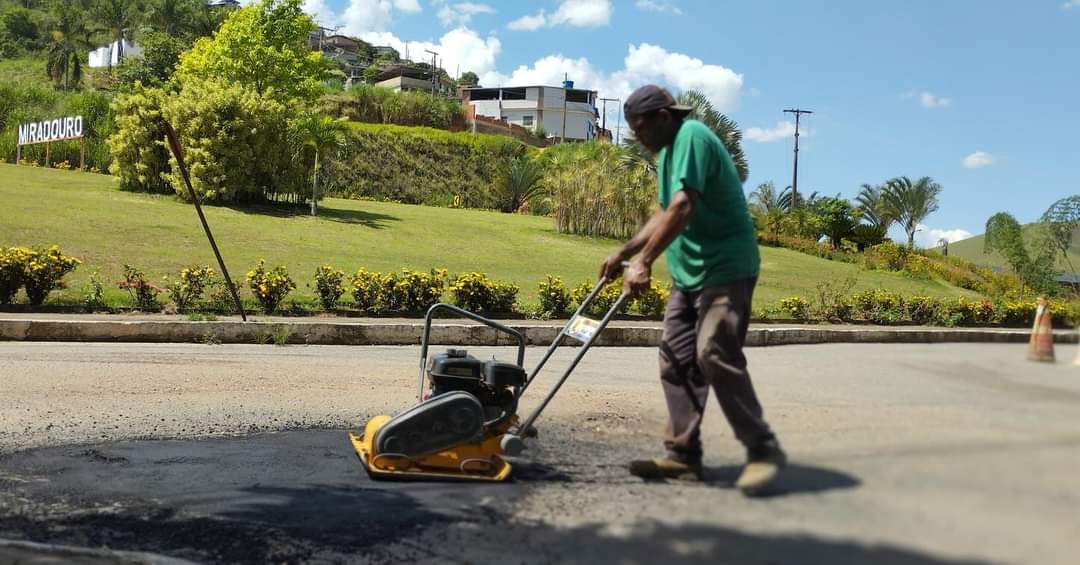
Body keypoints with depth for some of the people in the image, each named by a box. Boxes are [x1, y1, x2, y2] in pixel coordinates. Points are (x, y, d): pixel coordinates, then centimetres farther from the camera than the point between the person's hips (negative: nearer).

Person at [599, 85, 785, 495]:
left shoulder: (692, 136, -14)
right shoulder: (667, 151, 17)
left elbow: (683, 208, -26)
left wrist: (643, 262, -28)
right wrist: (623, 253, 19)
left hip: (725, 269, -10)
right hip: (688, 273, 10)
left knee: (715, 356, -16)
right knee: (676, 360, 5)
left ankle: (763, 449, -5)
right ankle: (683, 454, 9)